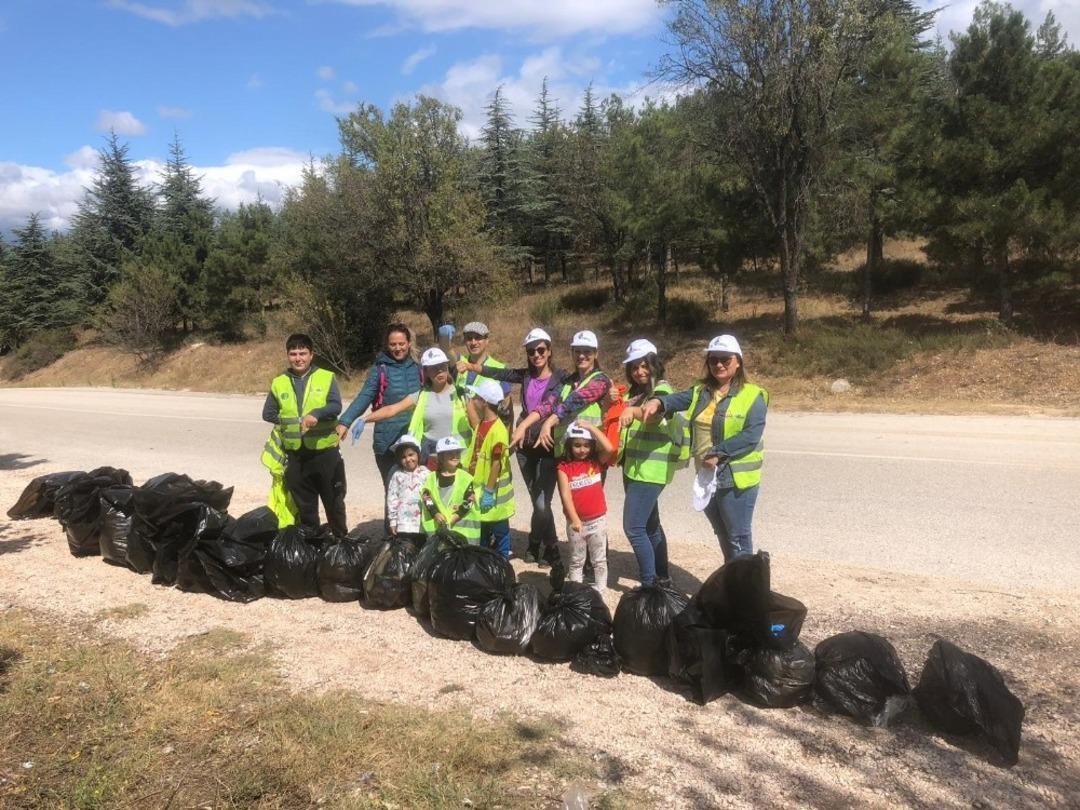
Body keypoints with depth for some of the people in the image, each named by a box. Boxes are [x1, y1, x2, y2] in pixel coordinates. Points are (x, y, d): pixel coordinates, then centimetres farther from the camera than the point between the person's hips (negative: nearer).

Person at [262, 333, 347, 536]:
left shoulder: (327, 377, -2)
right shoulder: (279, 383, 7)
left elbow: (336, 406, -14)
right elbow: (268, 413, 13)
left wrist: (317, 414, -31)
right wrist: (289, 421, 0)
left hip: (325, 450, -2)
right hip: (296, 454, 3)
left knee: (334, 500, 9)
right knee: (304, 505, 13)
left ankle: (341, 540, 23)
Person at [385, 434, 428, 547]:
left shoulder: (425, 473, -1)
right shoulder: (397, 475, 0)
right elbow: (392, 498, 0)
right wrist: (393, 521, -2)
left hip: (422, 524, 0)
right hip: (403, 523, 0)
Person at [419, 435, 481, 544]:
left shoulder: (465, 478, 2)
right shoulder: (432, 477, 8)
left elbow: (470, 499, -4)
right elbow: (426, 497, 1)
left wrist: (458, 514, -15)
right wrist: (435, 513, -13)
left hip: (462, 523, -2)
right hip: (437, 526, 2)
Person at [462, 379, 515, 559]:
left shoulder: (498, 431, -23)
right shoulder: (481, 423, 1)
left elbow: (496, 464, -22)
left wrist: (489, 492, -20)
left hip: (492, 491, -9)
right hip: (479, 487, 9)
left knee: (499, 529, 8)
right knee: (480, 527, 21)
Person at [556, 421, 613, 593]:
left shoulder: (597, 461, -2)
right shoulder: (564, 467, -7)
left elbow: (609, 448, -23)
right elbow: (565, 494, -13)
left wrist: (591, 427, -21)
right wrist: (574, 519, -20)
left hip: (598, 520, 0)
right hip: (575, 522, 0)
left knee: (599, 560, 10)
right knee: (576, 560, 14)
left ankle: (600, 591, 20)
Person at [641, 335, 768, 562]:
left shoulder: (753, 395, -8)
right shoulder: (700, 392, 9)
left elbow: (752, 435, -19)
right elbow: (678, 399, -11)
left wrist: (718, 454, -26)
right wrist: (658, 401, -33)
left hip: (737, 478, -6)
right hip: (707, 476, 6)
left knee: (738, 538, 3)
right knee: (723, 536, 20)